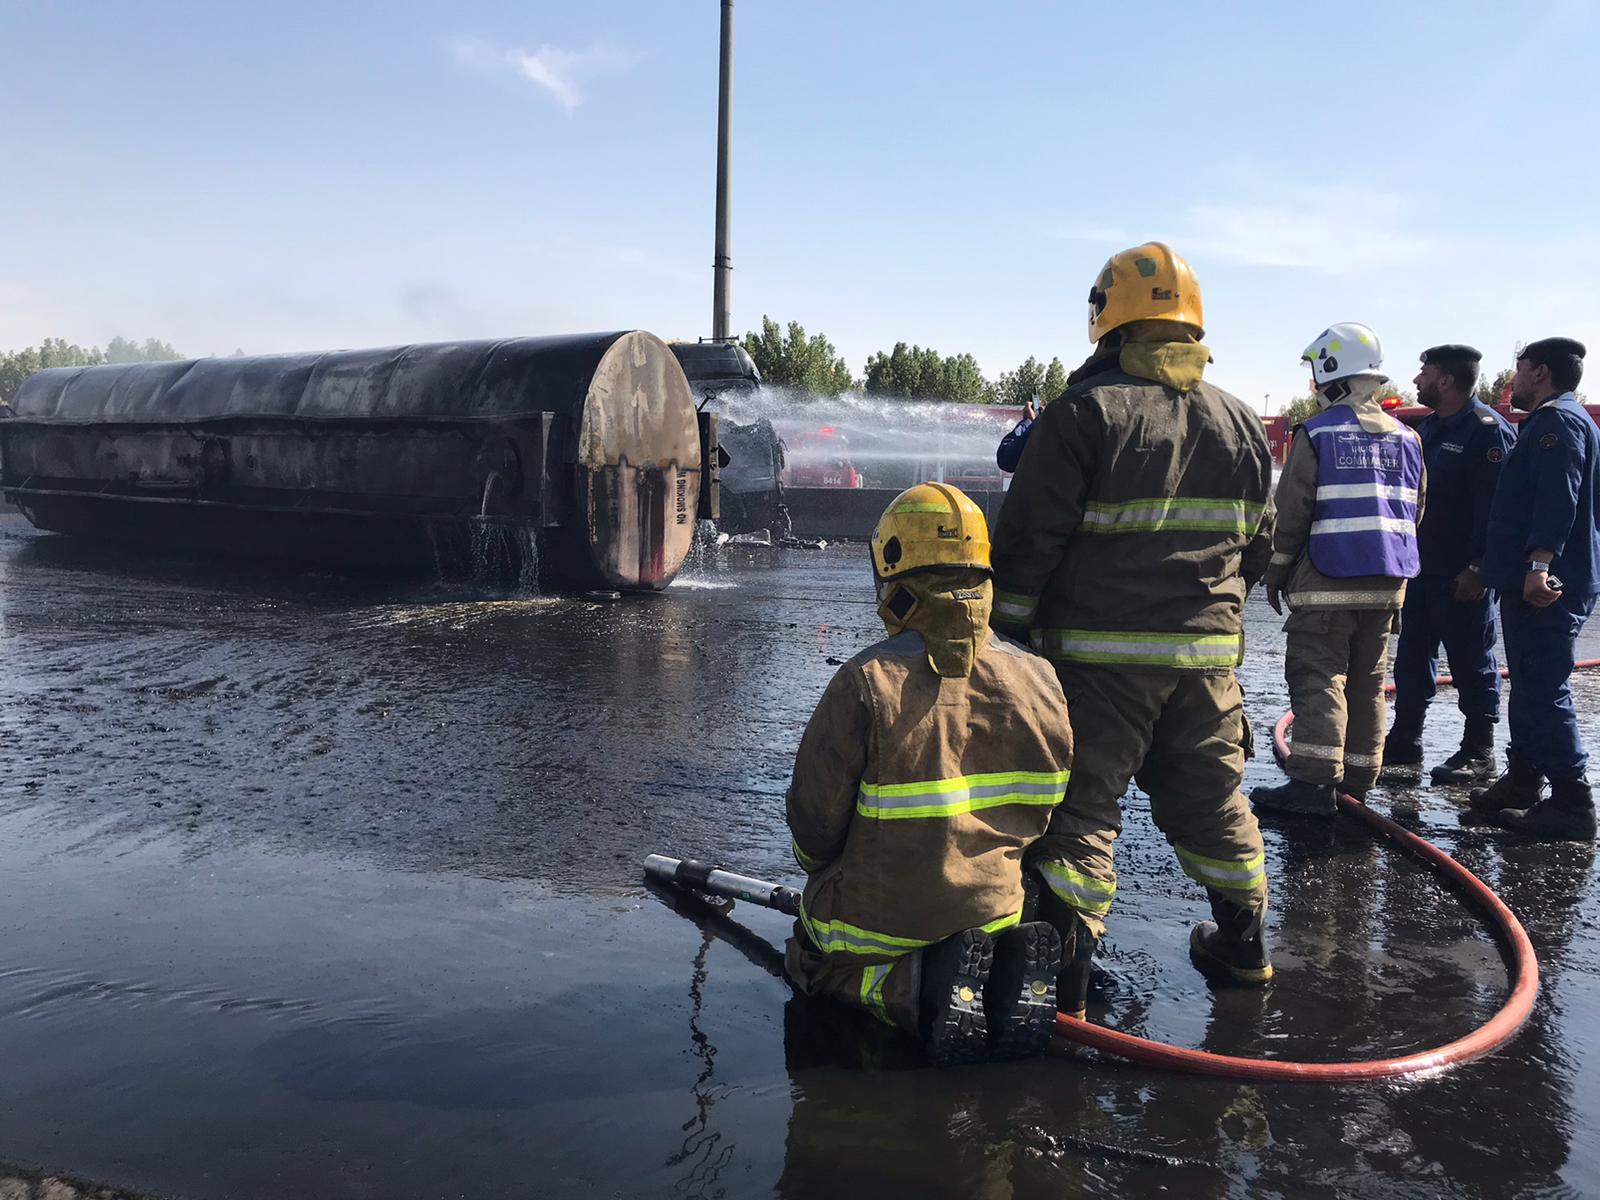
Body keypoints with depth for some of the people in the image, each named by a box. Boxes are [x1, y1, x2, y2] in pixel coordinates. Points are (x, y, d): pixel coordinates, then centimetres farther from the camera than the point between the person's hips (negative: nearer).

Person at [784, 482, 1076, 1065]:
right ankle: (1008, 975, 0)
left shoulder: (866, 682, -22)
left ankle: (917, 985, -5)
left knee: (813, 962, 27)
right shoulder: (1038, 680, -8)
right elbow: (1041, 809, 4)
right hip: (993, 907, 4)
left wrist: (827, 877, 11)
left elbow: (816, 816, -13)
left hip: (876, 918, -4)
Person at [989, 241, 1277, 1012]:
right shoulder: (1241, 424, 11)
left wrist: (1006, 627, -2)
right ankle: (1244, 945, 33)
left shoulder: (1084, 412, -9)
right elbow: (1257, 545, 18)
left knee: (1080, 809, 0)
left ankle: (1062, 976, -1)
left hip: (1098, 652, -5)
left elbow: (1028, 538, -11)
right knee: (1210, 801, 19)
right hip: (1206, 653, 6)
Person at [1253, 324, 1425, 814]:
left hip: (1327, 582, -6)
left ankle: (1314, 781, -12)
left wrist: (1277, 571, -1)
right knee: (1367, 679, 14)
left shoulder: (1316, 434, -9)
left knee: (1317, 676, -6)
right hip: (1387, 583, 6)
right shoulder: (1406, 438, 11)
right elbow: (1415, 512, 15)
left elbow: (1293, 512, -10)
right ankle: (1358, 776, 20)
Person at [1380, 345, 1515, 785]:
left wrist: (1478, 568, -22)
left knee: (1472, 663, 3)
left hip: (1463, 576, -9)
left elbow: (1495, 506, -19)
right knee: (1412, 660, 10)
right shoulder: (1428, 428, 15)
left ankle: (1479, 753, 14)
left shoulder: (1487, 430, -13)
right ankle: (1403, 750, 17)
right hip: (1421, 569, 9)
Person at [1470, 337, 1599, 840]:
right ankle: (1522, 782, 27)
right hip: (1535, 583, 11)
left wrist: (1540, 563, -32)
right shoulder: (1550, 422, 22)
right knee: (1529, 686, 17)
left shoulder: (1557, 421, -12)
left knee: (1543, 690, -11)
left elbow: (1558, 498, -25)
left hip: (1545, 584, -11)